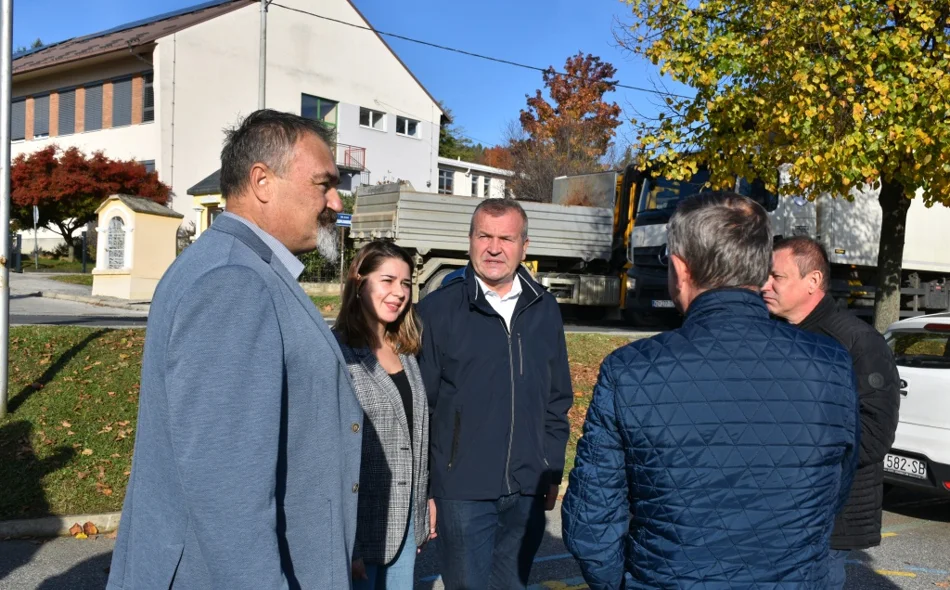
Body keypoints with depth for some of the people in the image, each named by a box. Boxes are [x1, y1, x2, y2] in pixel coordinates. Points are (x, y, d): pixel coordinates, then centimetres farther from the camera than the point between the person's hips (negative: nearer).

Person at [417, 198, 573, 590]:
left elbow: (557, 401, 11)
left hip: (528, 491, 4)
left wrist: (553, 472, 10)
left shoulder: (544, 310, 6)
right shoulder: (438, 309, -6)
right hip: (463, 491, -3)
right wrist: (421, 489, -4)